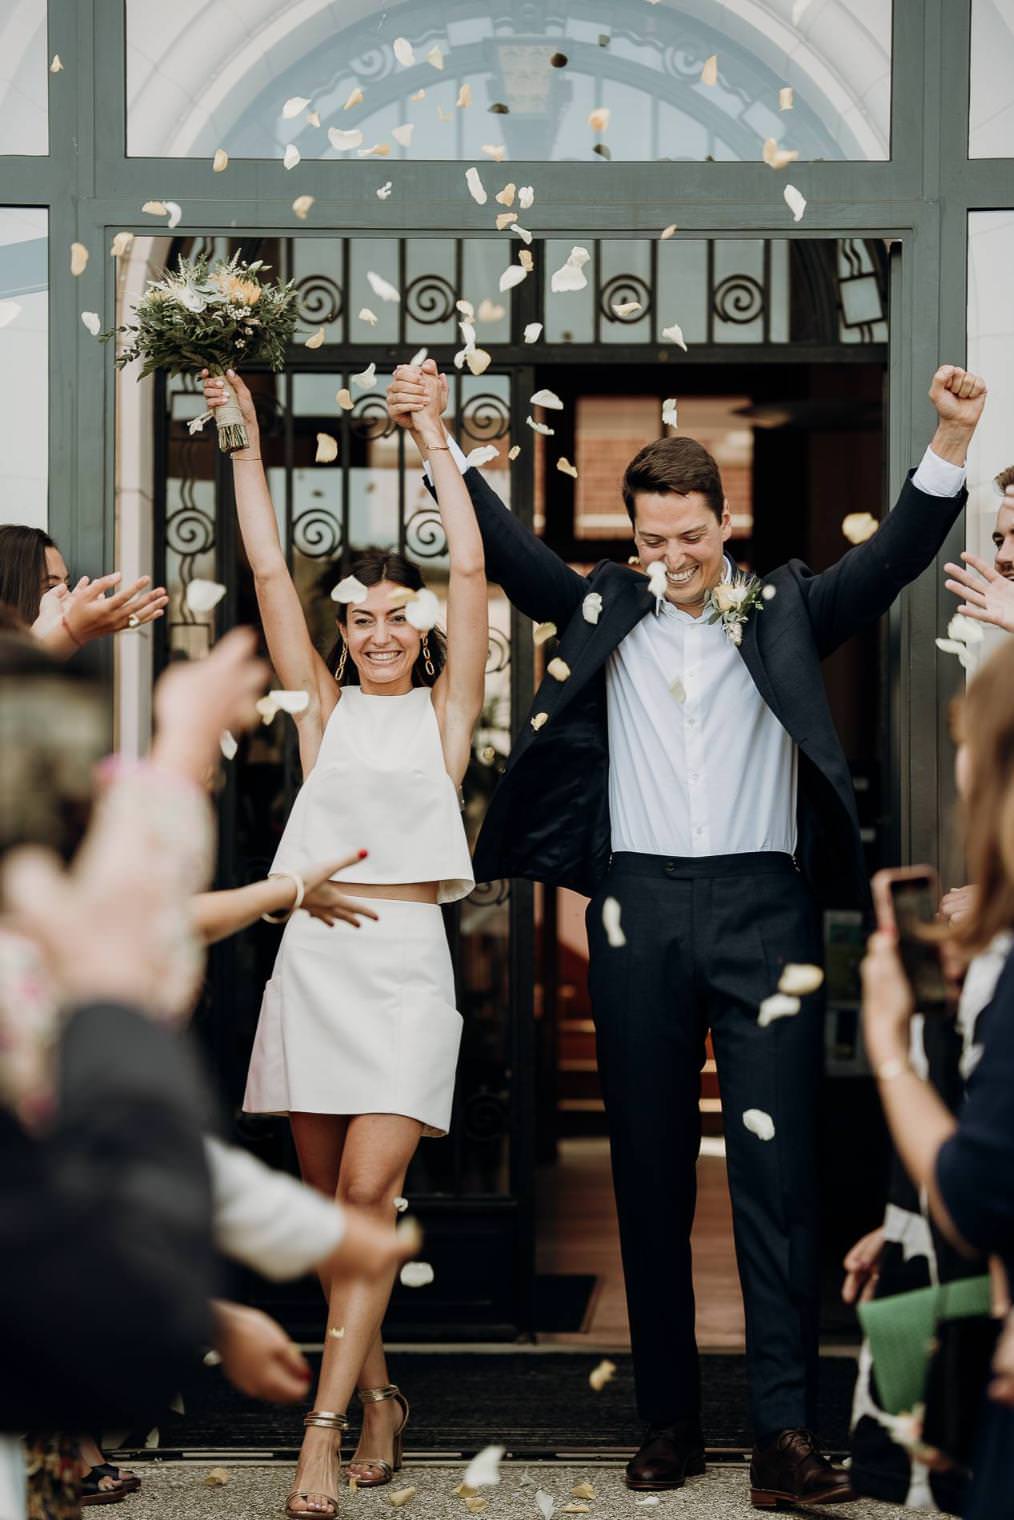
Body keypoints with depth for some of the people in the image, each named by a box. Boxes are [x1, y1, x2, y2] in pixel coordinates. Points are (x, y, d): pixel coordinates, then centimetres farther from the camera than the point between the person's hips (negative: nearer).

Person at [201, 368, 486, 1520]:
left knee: (369, 1187, -13)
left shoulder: (443, 711, 8)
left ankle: (325, 1426, -14)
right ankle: (377, 1398, 23)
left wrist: (436, 443, 1)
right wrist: (246, 444, 4)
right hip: (314, 958, 3)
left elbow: (470, 572, 1)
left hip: (406, 961, -3)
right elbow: (269, 573, 8)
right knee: (329, 1197, 7)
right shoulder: (324, 707, 12)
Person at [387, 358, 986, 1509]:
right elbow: (504, 546, 11)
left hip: (763, 906, -2)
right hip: (639, 909, 2)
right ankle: (669, 1421, 15)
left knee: (776, 1166, -6)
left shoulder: (787, 611, 8)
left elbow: (894, 556, -2)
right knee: (649, 1173, 6)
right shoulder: (605, 611, 12)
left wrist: (951, 443, -16)